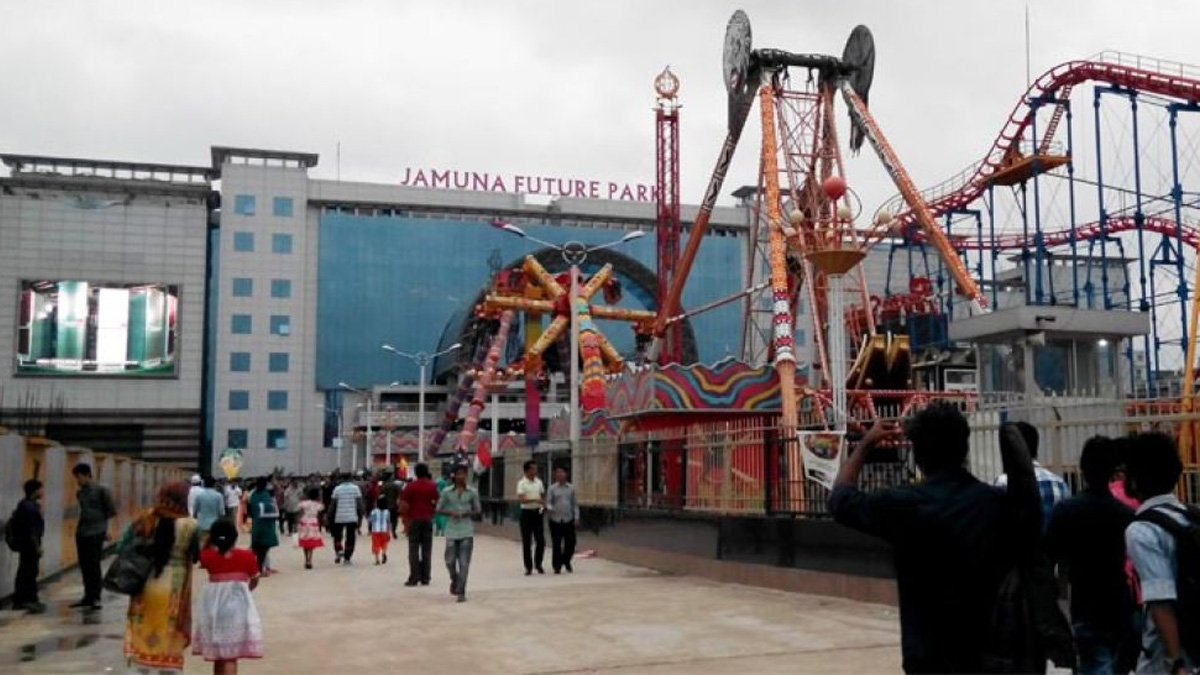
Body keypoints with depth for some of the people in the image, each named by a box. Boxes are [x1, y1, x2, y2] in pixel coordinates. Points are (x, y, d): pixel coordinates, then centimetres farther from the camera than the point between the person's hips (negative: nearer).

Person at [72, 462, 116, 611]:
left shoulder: (101, 491, -7)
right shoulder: (79, 493, 12)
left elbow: (111, 511, -3)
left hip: (95, 533, -6)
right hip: (82, 533, 6)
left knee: (94, 565, -6)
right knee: (85, 566, 9)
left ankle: (96, 598, -1)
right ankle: (88, 597, 17)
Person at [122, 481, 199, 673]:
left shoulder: (146, 521, -3)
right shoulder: (190, 526, -11)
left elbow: (122, 547, -1)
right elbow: (195, 557, -4)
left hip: (145, 586, 3)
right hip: (175, 589, -3)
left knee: (143, 635, 17)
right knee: (169, 641, 9)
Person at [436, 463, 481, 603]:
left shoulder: (472, 492, 2)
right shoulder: (447, 492, 1)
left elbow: (478, 510, 8)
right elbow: (439, 509, 6)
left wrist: (468, 513, -11)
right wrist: (450, 513, -12)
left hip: (467, 532, 0)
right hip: (451, 531, 0)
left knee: (464, 563, -3)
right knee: (450, 561, -1)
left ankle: (461, 592, 5)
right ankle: (454, 580, 31)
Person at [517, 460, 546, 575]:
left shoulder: (539, 482, 9)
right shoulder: (522, 483, -8)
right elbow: (521, 499, -19)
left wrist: (543, 504, -1)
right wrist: (535, 500, -31)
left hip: (537, 513, 4)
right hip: (526, 513, -4)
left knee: (541, 540, 2)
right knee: (526, 542, 2)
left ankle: (538, 564, 18)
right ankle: (528, 567, 10)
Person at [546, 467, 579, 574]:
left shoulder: (571, 488, 10)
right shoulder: (552, 488, 2)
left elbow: (575, 503, 13)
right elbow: (548, 502, -2)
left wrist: (576, 516, 5)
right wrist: (550, 508, -24)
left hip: (568, 520, 2)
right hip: (556, 520, -2)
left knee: (570, 543, 2)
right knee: (556, 545, 0)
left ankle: (566, 562, 26)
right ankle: (557, 566, 9)